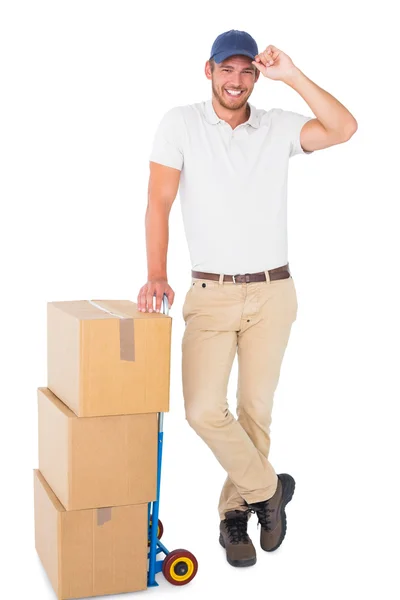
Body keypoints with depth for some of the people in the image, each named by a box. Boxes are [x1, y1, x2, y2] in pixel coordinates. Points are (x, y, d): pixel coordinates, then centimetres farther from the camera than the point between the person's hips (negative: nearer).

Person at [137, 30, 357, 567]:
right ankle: (268, 489, 14)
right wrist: (156, 275, -16)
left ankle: (236, 513, 27)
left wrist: (291, 75, -13)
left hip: (272, 292, 1)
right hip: (211, 294, -1)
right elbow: (159, 202, -5)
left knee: (256, 410, 7)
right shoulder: (180, 123, 0)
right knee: (203, 409, -11)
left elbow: (344, 129, -12)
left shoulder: (279, 126, 3)